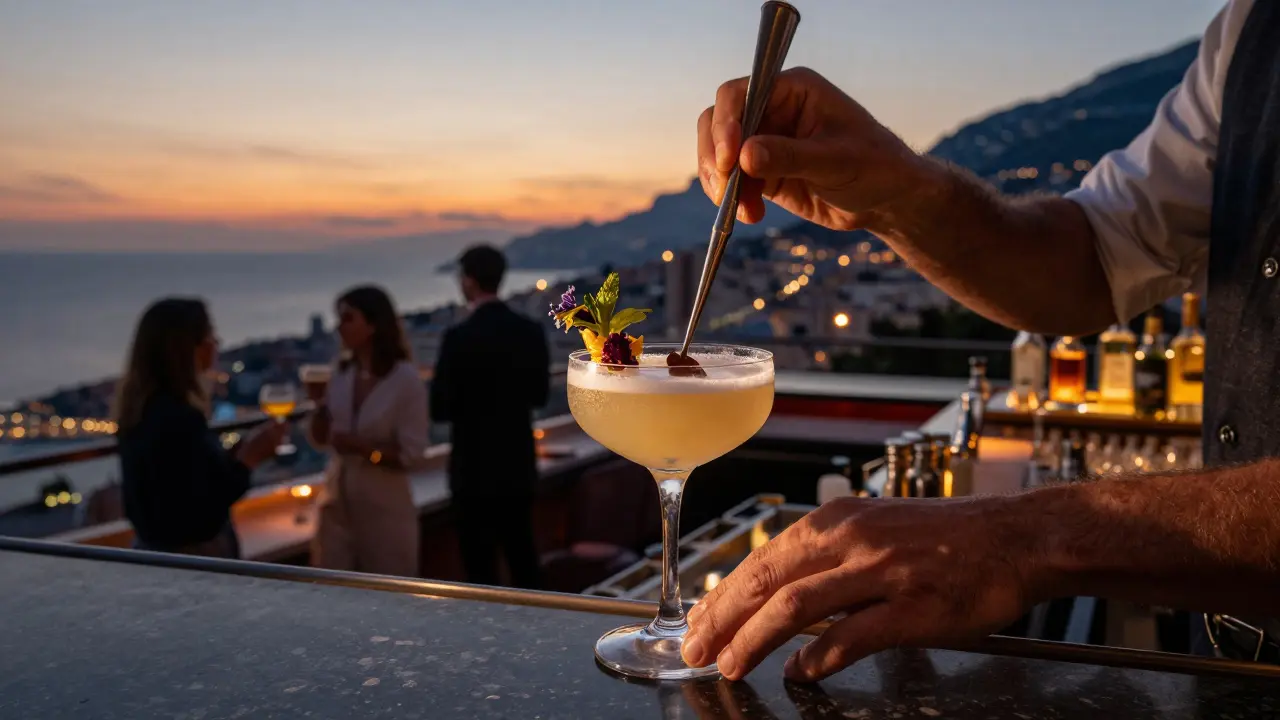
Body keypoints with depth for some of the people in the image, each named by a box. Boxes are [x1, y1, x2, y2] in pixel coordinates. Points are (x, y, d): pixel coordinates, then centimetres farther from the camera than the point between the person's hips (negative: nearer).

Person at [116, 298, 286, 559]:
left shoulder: (143, 407, 5)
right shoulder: (178, 419, -24)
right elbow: (203, 515, -25)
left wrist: (242, 449, 6)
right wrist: (248, 458, -16)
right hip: (190, 559, -9)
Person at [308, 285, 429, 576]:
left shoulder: (405, 378, -12)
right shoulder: (342, 374, 4)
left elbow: (412, 455, -14)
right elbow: (320, 439, 11)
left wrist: (359, 446, -20)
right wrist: (319, 403, -5)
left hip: (384, 507, -5)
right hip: (336, 503, 5)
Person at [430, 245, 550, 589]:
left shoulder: (460, 337, -17)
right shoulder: (531, 331, 0)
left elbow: (440, 408, -14)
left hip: (475, 468, -6)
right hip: (519, 465, 6)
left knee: (481, 564, 4)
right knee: (523, 557, 16)